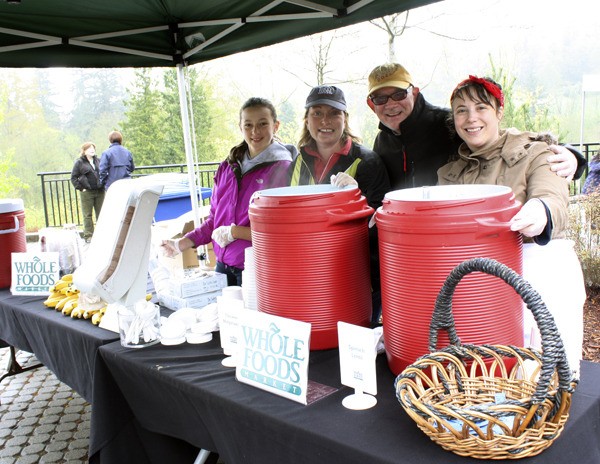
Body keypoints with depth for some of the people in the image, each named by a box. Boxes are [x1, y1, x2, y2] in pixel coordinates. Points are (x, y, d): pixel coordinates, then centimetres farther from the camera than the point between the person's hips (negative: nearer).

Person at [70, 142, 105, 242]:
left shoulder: (98, 161, 12)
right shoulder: (79, 162, -1)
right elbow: (73, 178, -1)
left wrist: (103, 185, 9)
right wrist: (81, 188, -8)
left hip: (99, 192, 4)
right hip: (87, 193, -4)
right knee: (87, 215, 2)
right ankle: (88, 235, 8)